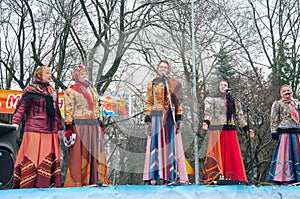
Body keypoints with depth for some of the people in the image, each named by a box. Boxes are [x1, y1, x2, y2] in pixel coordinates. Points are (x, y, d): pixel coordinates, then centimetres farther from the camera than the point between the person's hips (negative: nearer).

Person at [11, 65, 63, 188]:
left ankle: (46, 183, 8)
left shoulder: (52, 91, 20)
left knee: (50, 155, 3)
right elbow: (22, 107, -6)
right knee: (33, 155, -6)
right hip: (34, 128, -6)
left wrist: (60, 127, 24)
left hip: (50, 129, 6)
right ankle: (28, 185, -2)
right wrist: (15, 122, -19)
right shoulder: (31, 90, 2)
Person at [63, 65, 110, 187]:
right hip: (79, 125, -6)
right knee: (79, 153, -5)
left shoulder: (93, 90, 22)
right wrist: (68, 127, -13)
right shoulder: (71, 90, 3)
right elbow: (68, 110, -4)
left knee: (96, 153, 4)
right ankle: (76, 181, -1)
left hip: (94, 125, 6)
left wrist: (100, 124, 15)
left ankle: (96, 179, 9)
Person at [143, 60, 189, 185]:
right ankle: (151, 177, -6)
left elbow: (178, 103, 4)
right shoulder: (152, 84, 12)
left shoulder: (174, 83, 10)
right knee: (155, 146, -4)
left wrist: (178, 119, -6)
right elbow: (148, 104, 7)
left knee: (171, 145, -1)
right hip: (157, 118, 0)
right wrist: (148, 121, -2)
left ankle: (170, 176, 2)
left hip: (170, 118, 0)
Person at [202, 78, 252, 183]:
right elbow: (208, 112, -6)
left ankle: (232, 177, 2)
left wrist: (246, 128, 15)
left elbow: (239, 115, 21)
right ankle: (216, 176, -10)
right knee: (217, 152, -8)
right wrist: (206, 122, -24)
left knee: (232, 153, 0)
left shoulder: (233, 100, 20)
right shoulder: (212, 98, 9)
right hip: (217, 129, -4)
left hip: (230, 130, 4)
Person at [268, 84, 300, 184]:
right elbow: (274, 119, 1)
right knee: (284, 154, -7)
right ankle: (282, 177, -6)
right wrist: (274, 132, -7)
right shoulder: (277, 104, 6)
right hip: (285, 132, -5)